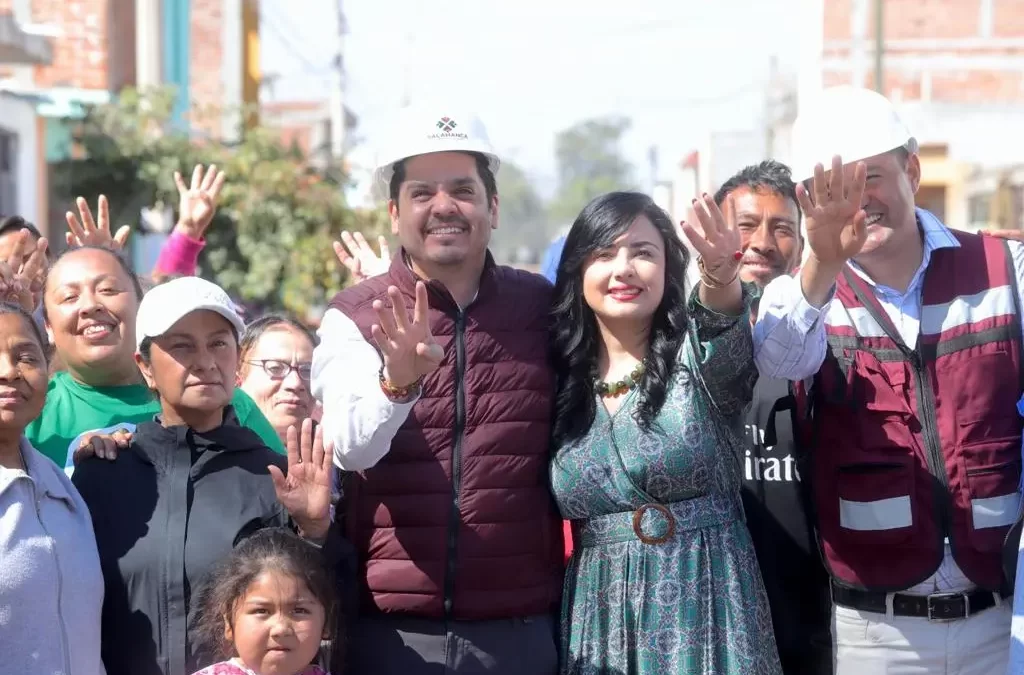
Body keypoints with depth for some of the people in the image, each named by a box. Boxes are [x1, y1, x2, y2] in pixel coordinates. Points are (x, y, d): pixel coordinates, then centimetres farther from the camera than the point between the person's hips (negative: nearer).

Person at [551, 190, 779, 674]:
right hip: (600, 619, 3)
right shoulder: (559, 384, 7)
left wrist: (721, 277, -48)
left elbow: (723, 331, -28)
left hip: (706, 610, -3)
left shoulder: (698, 360, -3)